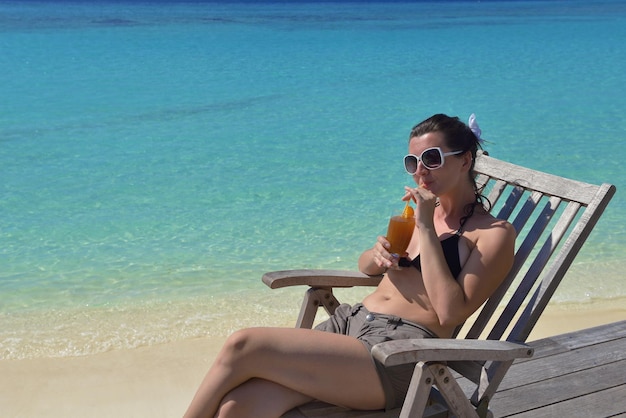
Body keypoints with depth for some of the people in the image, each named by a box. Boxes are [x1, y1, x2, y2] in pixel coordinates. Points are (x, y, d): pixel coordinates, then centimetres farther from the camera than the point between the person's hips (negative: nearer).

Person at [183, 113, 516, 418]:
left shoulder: (495, 233, 0)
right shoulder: (423, 209, 21)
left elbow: (450, 313, -13)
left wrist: (426, 228, -11)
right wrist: (378, 254, 7)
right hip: (348, 321, 7)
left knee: (242, 347, -22)